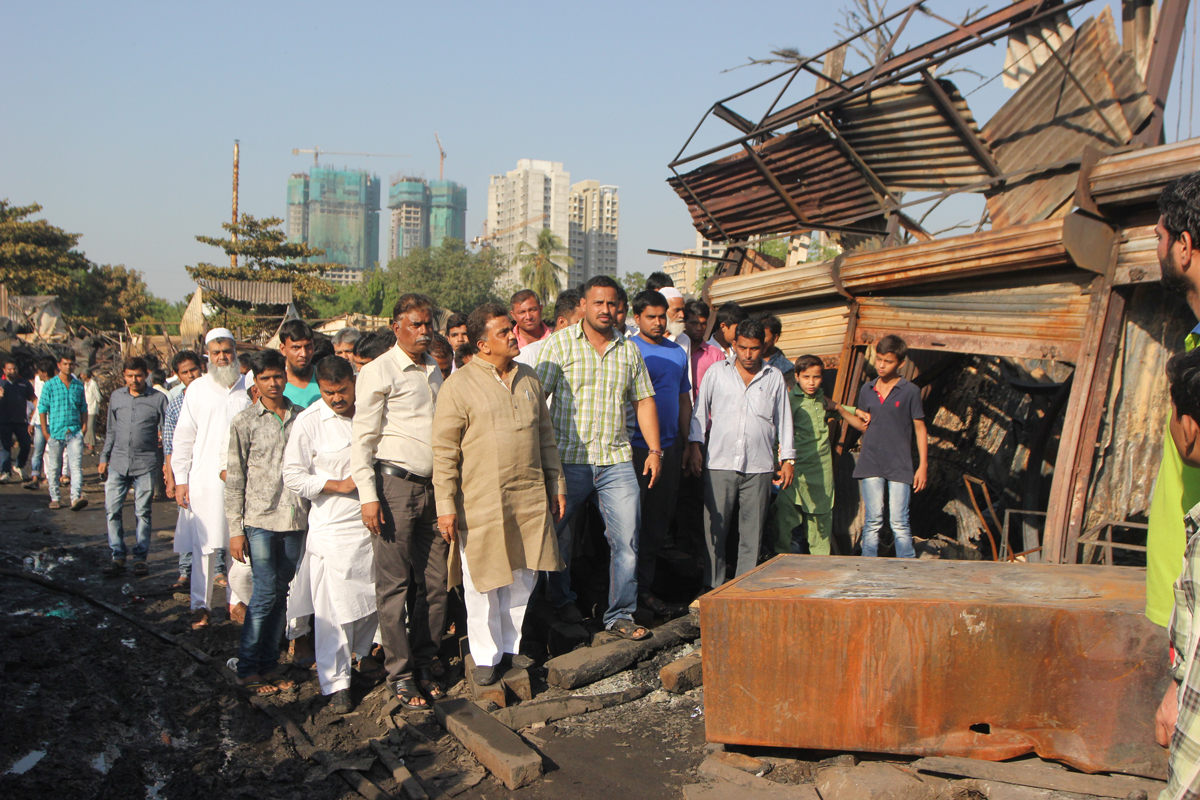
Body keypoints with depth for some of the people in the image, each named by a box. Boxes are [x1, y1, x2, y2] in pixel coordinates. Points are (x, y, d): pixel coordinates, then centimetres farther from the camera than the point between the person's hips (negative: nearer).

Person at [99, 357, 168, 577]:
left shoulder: (158, 399, 0)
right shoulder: (116, 397, 10)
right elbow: (111, 430, 18)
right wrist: (104, 458, 15)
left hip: (145, 464, -3)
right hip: (118, 462, 3)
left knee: (143, 512, 3)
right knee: (112, 510, -1)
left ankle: (140, 557, 12)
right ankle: (118, 557, 9)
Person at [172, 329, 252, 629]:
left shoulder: (250, 387, 9)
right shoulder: (197, 389, 8)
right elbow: (183, 436, 8)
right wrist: (180, 479, 2)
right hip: (205, 479, 0)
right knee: (204, 545, 0)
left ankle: (238, 599, 18)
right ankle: (200, 605, 10)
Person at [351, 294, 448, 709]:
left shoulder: (436, 371, 16)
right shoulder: (378, 372, -3)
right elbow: (362, 438, -6)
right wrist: (368, 496, -13)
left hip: (434, 486, 6)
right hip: (396, 484, -6)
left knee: (436, 582, 6)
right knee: (394, 584, 0)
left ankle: (426, 663, 19)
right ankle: (401, 674, 9)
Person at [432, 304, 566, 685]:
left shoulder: (529, 379, 10)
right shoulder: (458, 386, -8)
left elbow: (546, 437, 18)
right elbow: (444, 452, -8)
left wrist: (557, 485, 17)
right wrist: (445, 506, -11)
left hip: (530, 499, 5)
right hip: (480, 503, -5)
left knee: (523, 578, 13)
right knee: (483, 584, 4)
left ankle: (511, 646, 30)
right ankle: (486, 656, 21)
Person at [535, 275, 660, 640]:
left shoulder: (629, 349, 12)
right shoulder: (559, 343, 0)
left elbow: (643, 400, 16)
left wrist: (654, 449, 8)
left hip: (617, 461, 3)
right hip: (569, 458, -2)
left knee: (626, 538, -2)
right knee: (557, 535, 10)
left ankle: (621, 614, 11)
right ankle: (563, 601, 33)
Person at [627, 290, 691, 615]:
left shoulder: (678, 353, 14)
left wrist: (688, 443, 15)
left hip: (669, 445, 6)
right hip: (636, 446, -5)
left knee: (660, 518, 9)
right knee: (634, 518, -2)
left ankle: (645, 586, 19)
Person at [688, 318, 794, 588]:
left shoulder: (774, 378, 11)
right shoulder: (717, 372, 9)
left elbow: (784, 420, 15)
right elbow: (700, 410, 12)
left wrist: (787, 459, 11)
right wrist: (694, 446, 2)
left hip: (759, 467, 1)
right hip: (719, 463, 0)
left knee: (752, 533, 3)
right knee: (715, 529, 0)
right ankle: (713, 586, 10)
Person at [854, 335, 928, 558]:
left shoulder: (910, 391, -1)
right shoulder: (867, 389, 10)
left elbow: (920, 429, 1)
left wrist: (923, 466, -2)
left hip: (900, 466, -3)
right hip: (870, 464, 3)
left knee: (899, 523, -3)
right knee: (872, 522, 5)